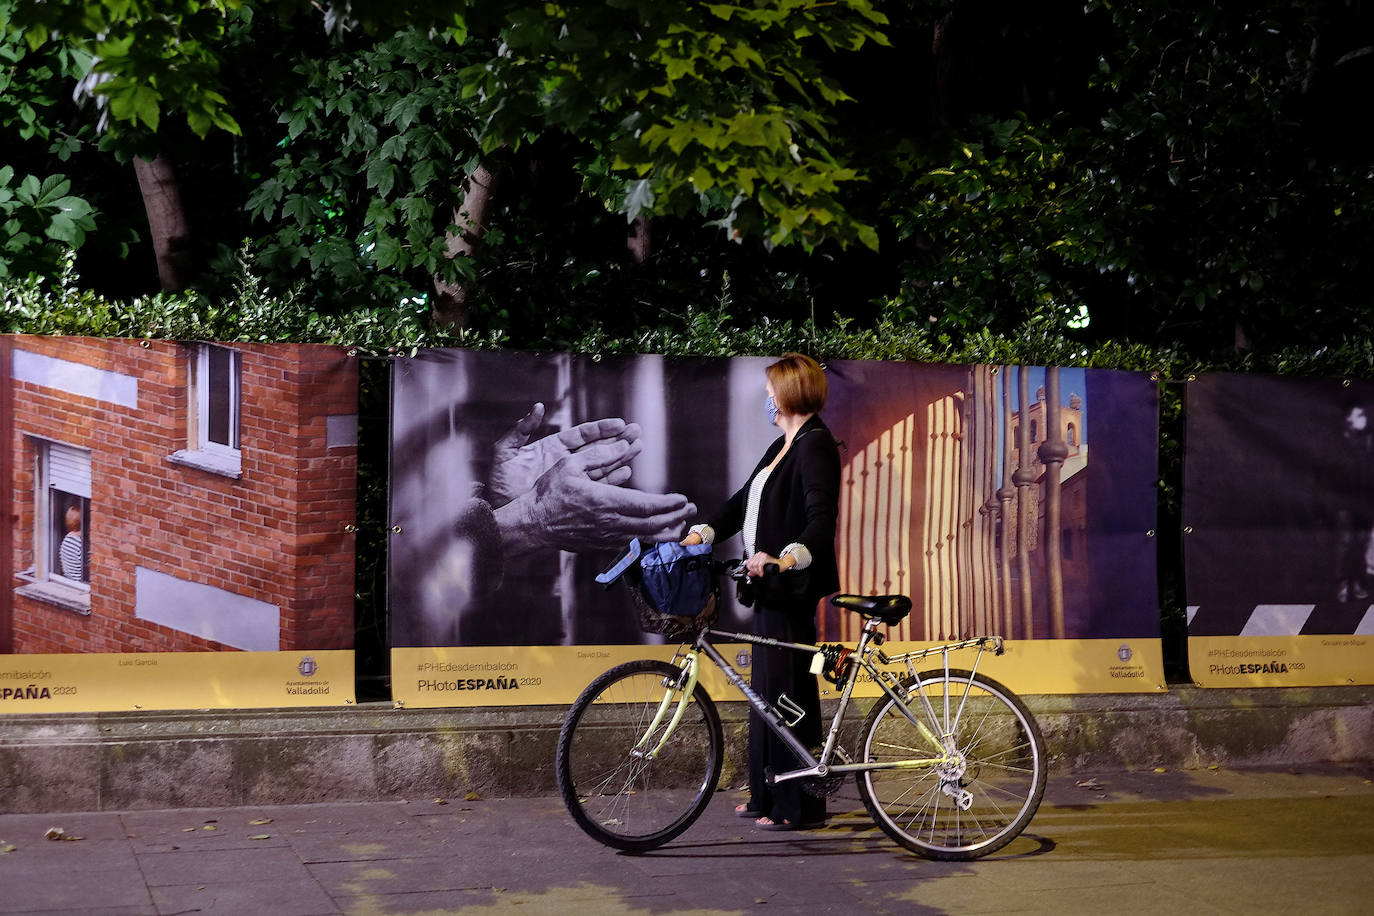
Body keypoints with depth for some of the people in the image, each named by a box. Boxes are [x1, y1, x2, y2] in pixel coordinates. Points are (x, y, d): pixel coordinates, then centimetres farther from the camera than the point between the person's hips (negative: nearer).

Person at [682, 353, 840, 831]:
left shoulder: (816, 445, -13)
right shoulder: (782, 446, 18)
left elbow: (822, 517, -26)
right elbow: (744, 502, 20)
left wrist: (787, 557, -40)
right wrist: (701, 533, 8)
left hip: (792, 587, -10)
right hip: (769, 584, 10)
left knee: (788, 690, -6)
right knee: (766, 689, 14)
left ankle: (799, 806, 1)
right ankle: (768, 795, 23)